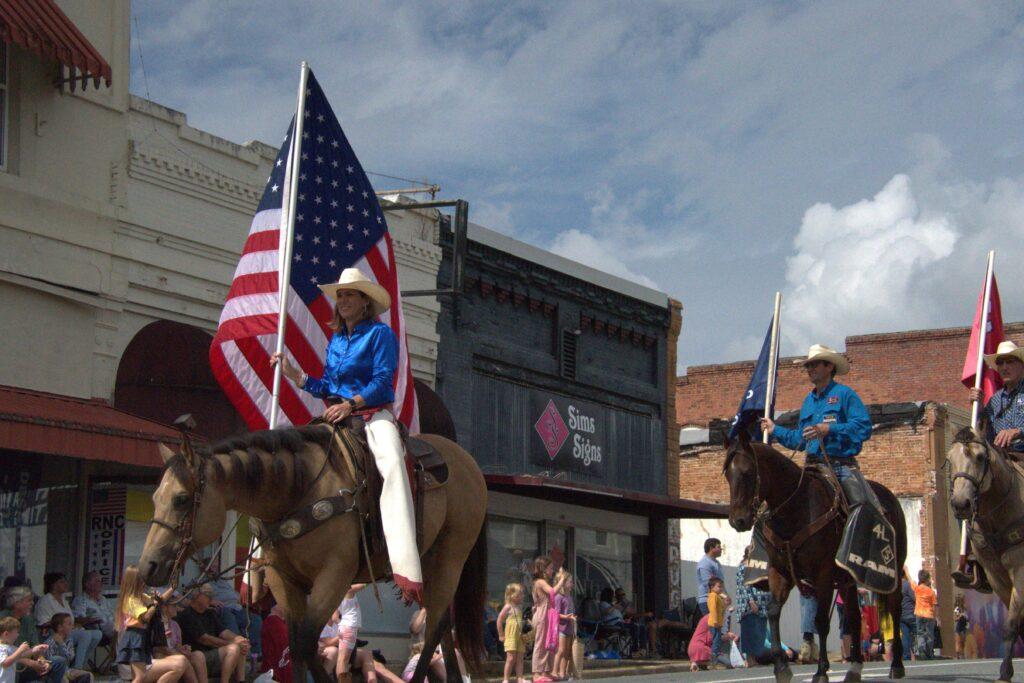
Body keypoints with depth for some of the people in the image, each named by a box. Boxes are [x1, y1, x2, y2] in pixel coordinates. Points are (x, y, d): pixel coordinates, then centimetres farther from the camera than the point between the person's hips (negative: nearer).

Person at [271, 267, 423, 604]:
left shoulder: (380, 334, -1)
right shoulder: (335, 341, 19)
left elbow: (382, 381, -11)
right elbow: (327, 387, 20)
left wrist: (350, 404, -22)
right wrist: (293, 374, 9)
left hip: (373, 414, -7)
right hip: (338, 416, 7)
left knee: (392, 465, -34)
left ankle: (406, 570, -47)